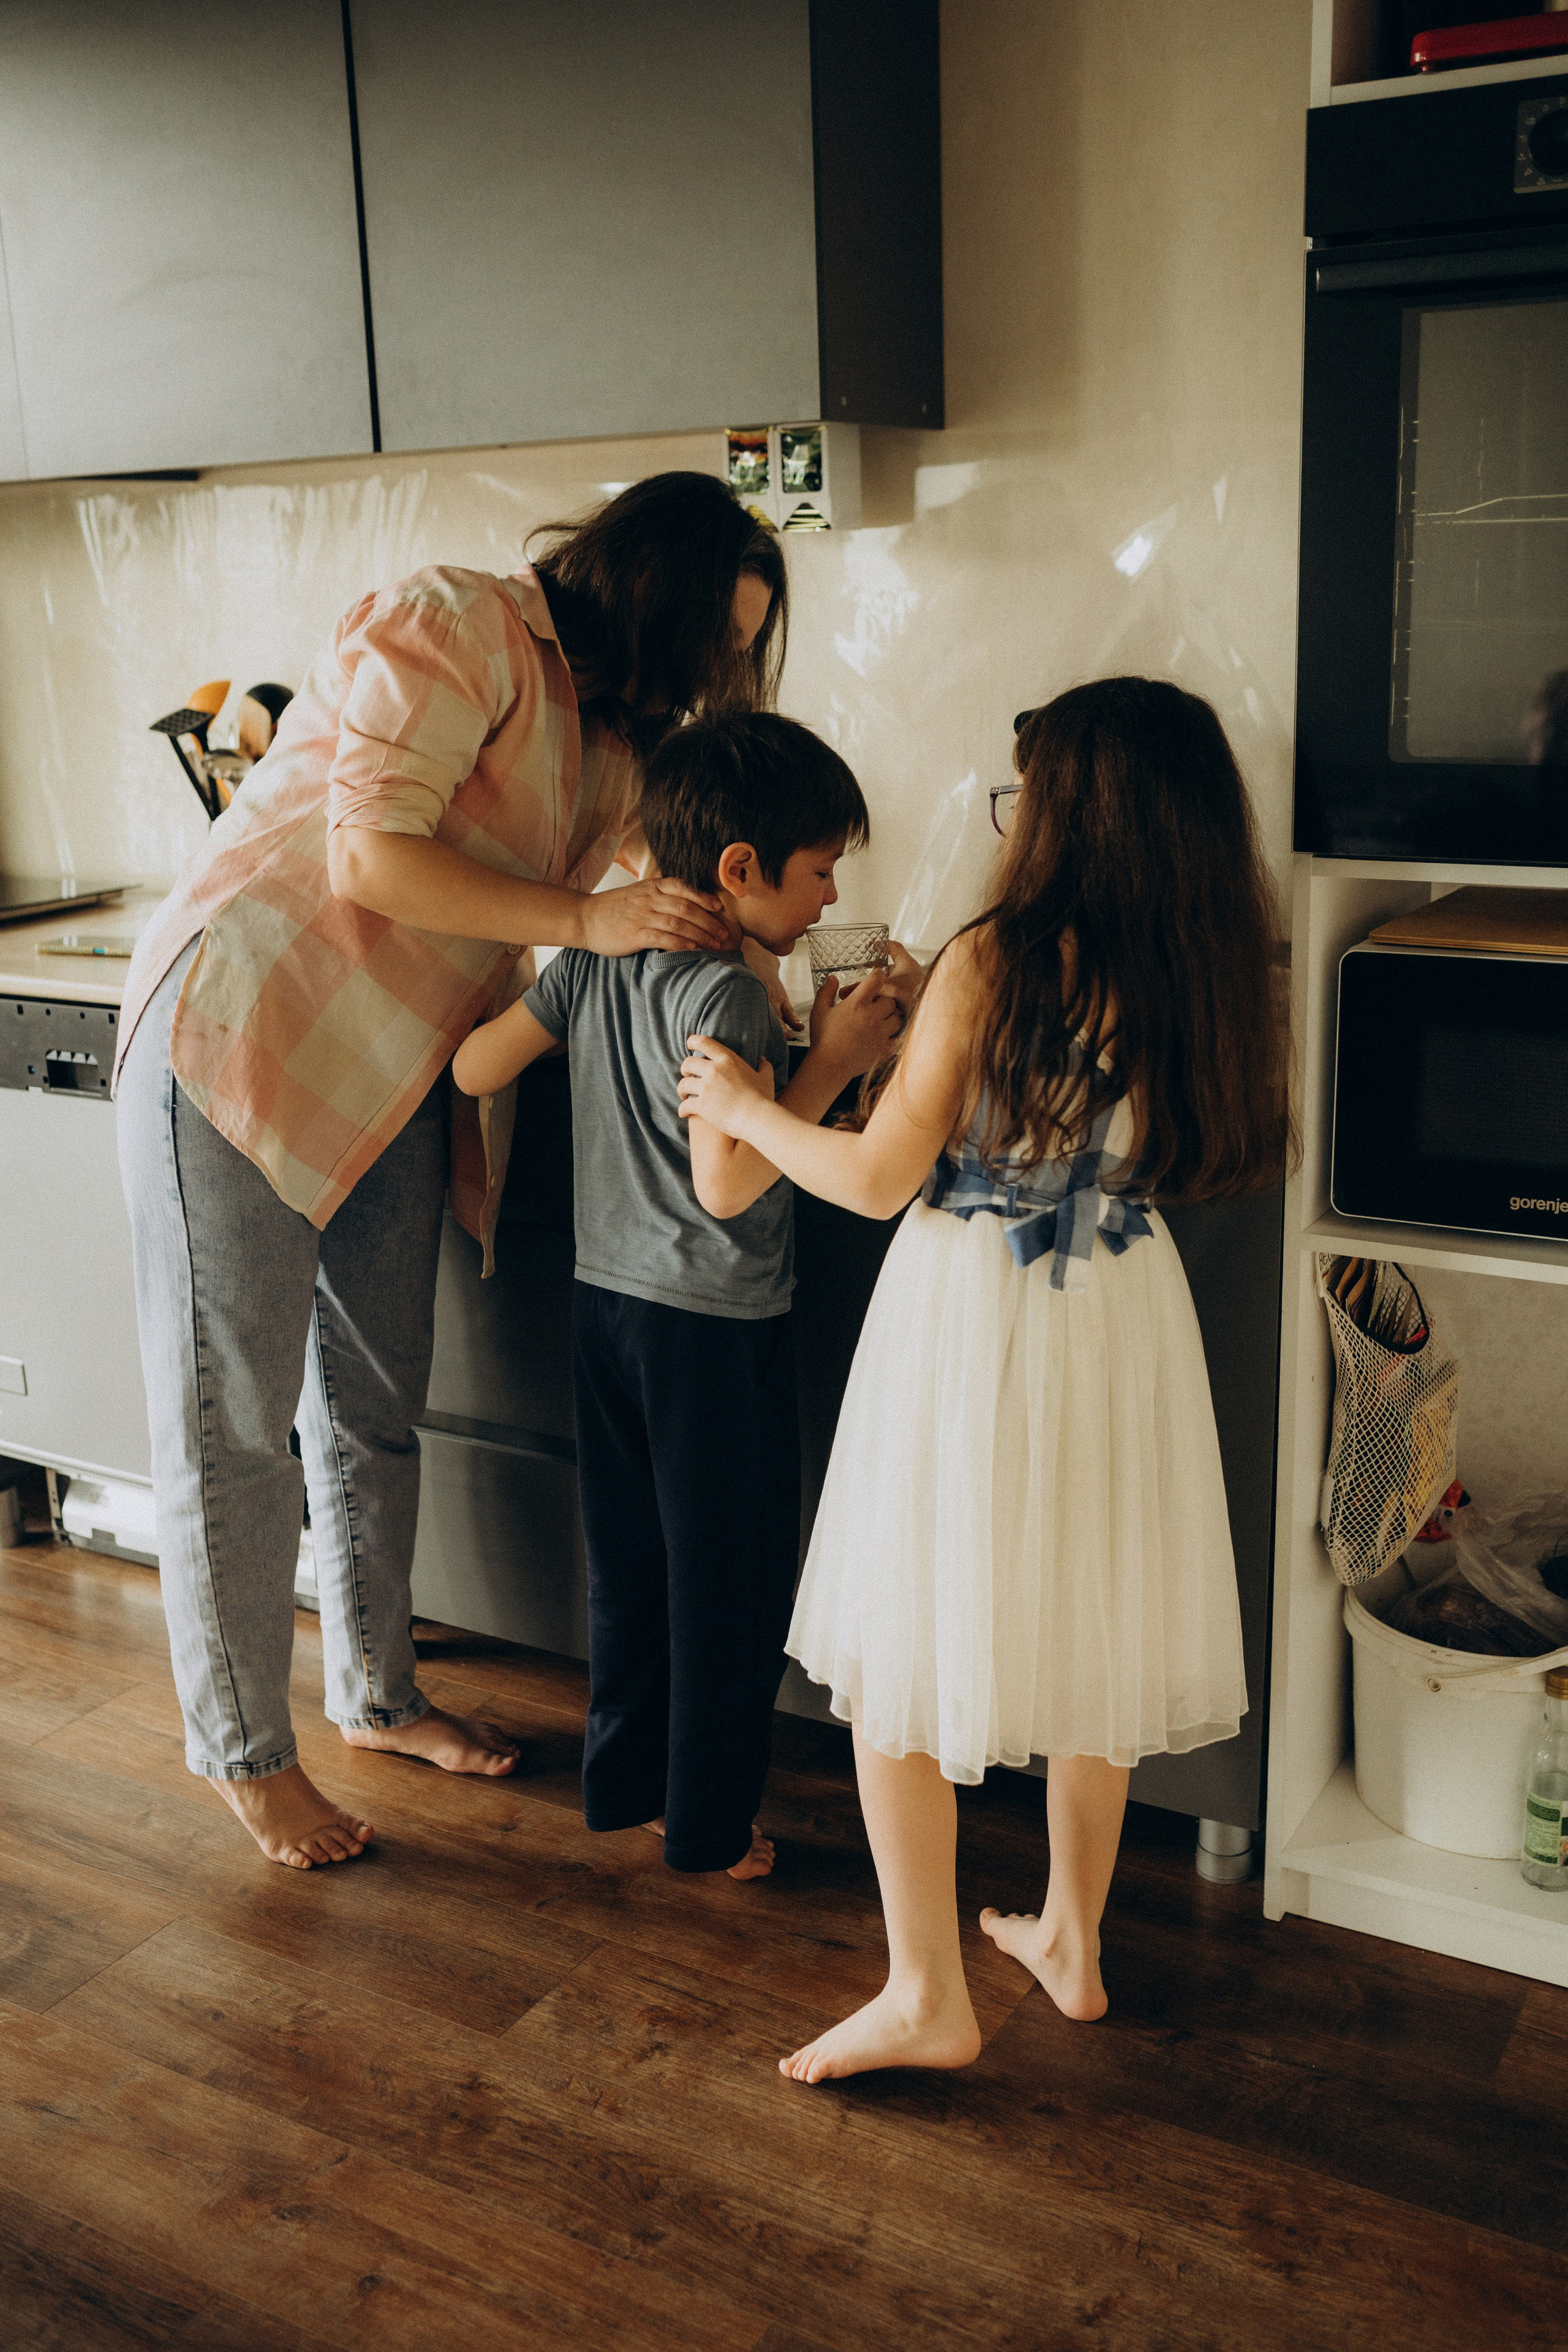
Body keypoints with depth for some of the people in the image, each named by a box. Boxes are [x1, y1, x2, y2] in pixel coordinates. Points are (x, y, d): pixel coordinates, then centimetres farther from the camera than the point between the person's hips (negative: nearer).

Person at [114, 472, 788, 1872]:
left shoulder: (605, 729, 14)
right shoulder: (456, 628, -14)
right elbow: (371, 856, -21)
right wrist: (587, 920, -23)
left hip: (394, 1073, 9)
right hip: (245, 1030, -8)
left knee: (376, 1405, 16)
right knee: (231, 1419, 1)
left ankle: (377, 1695, 32)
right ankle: (243, 1747, 16)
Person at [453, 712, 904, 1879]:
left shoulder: (593, 960, 2)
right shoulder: (725, 994, -20)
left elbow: (475, 1068, 9)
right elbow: (726, 1184, -26)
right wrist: (831, 1065, -19)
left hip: (608, 1301, 8)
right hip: (715, 1324, -7)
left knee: (630, 1562, 19)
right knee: (728, 1583, 8)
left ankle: (625, 1783, 33)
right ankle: (710, 1825, 21)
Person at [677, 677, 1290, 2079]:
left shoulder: (992, 963, -16)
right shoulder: (1210, 980, -1)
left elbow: (880, 1180, -13)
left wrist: (747, 1109, 5)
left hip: (972, 1324, -6)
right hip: (1123, 1326, 6)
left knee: (906, 1651, 7)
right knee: (1086, 1633, 19)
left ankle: (928, 1997, 15)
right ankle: (1070, 1938, 35)